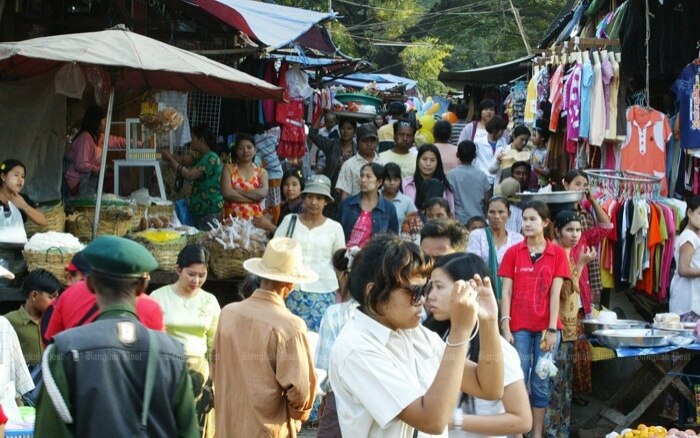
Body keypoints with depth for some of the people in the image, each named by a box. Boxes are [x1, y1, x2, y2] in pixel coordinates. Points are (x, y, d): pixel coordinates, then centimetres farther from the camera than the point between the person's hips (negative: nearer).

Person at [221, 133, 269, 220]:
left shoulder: (262, 172, 10)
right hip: (231, 219, -1)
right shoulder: (228, 168, 7)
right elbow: (227, 193, -8)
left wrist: (237, 191, -9)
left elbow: (263, 193, -8)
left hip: (254, 220, 1)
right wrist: (254, 196, -8)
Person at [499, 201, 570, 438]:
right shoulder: (513, 252, 3)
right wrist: (505, 327, -6)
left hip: (546, 328, 0)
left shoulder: (557, 253, 1)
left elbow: (555, 293, -2)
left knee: (541, 383, 7)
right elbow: (506, 292, 1)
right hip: (519, 327, 0)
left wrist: (552, 329, -8)